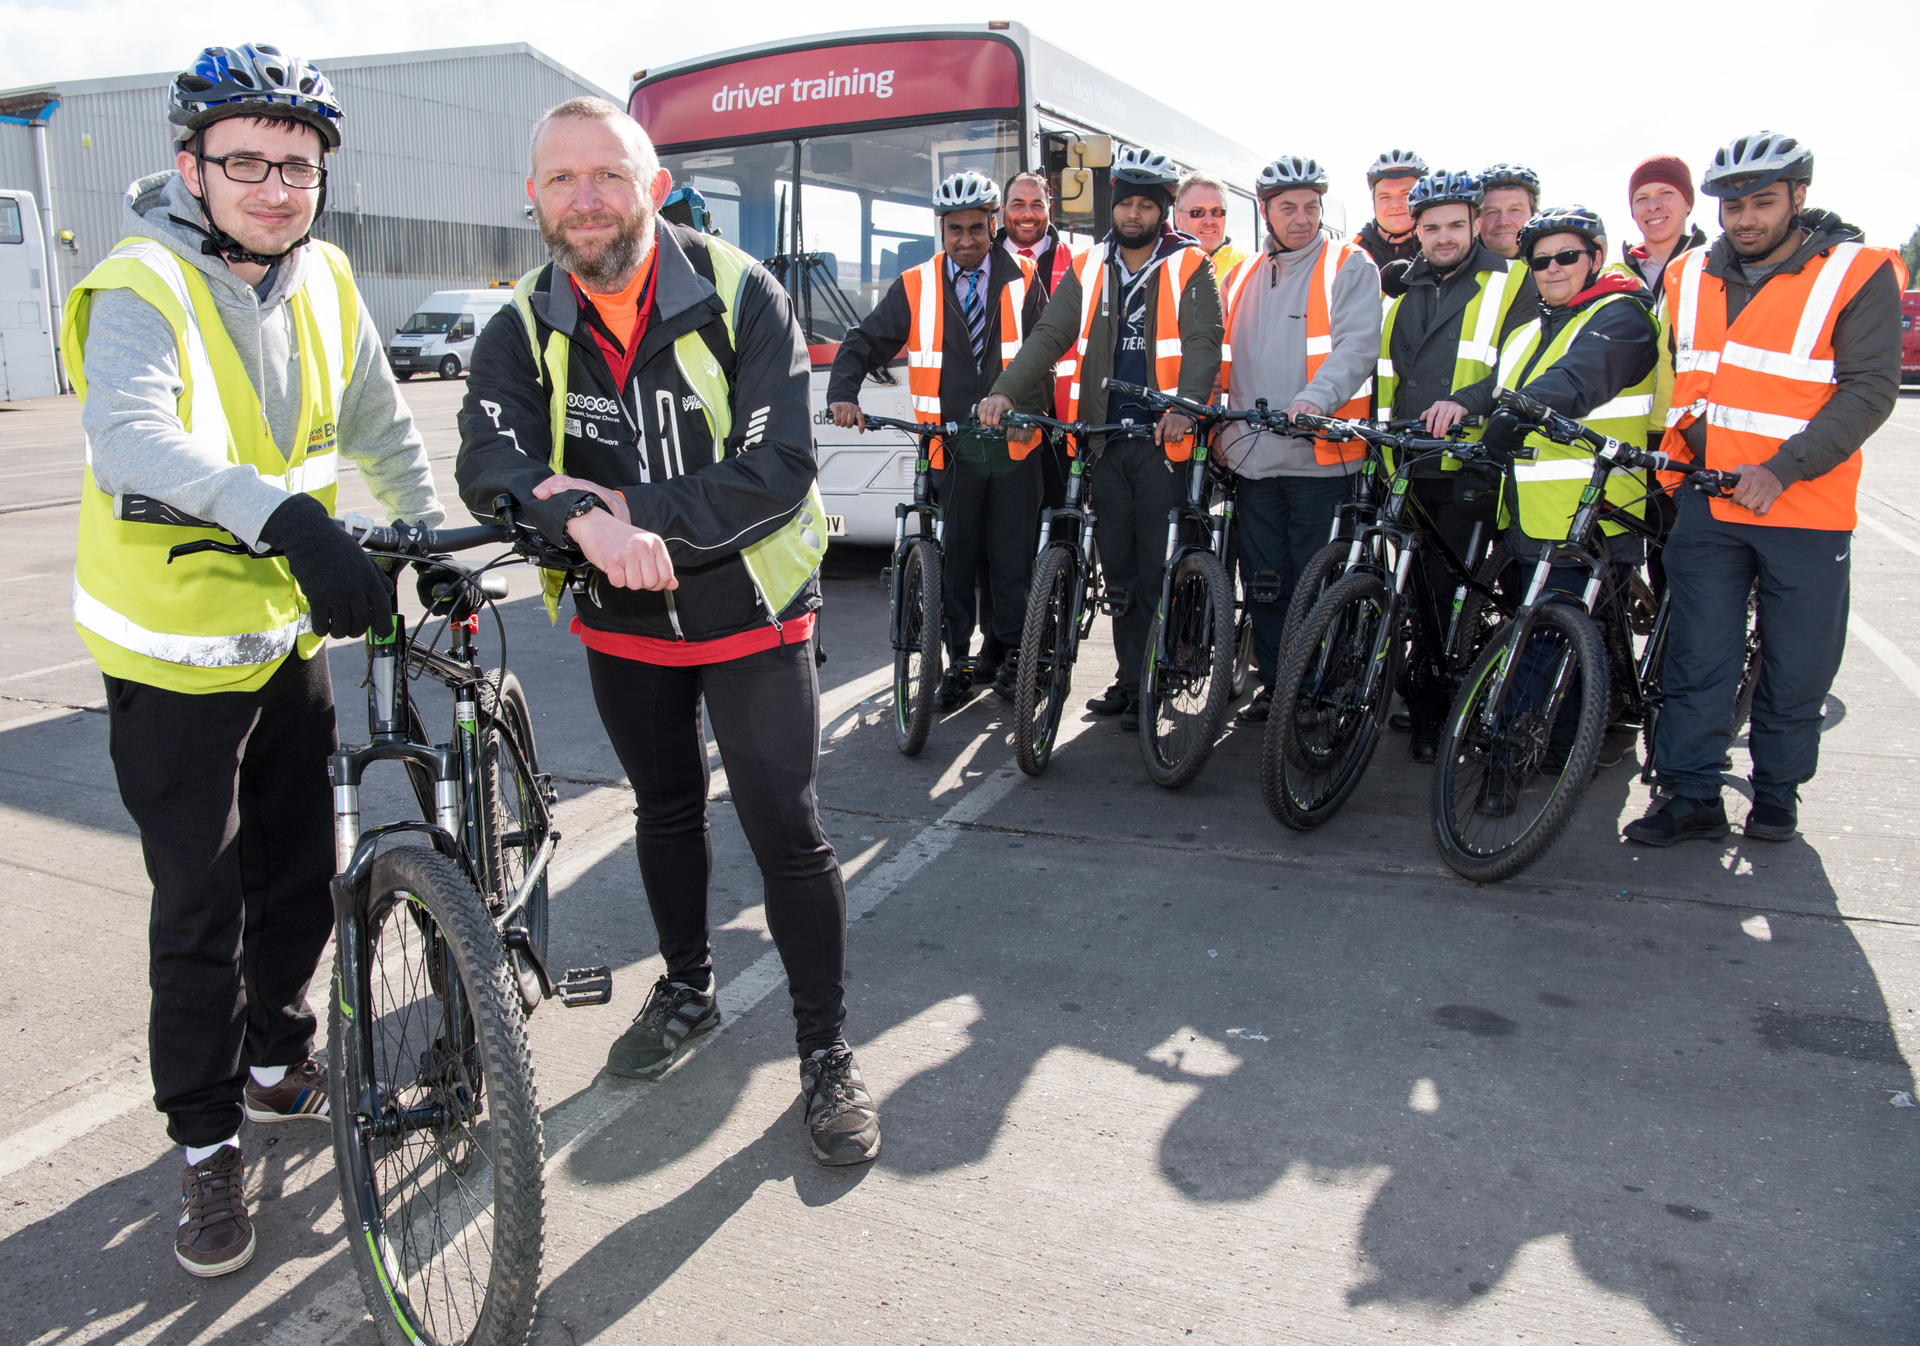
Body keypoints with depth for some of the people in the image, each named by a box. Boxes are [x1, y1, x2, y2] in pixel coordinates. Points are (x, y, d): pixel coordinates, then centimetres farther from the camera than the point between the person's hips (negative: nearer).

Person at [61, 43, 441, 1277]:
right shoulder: (141, 289, -20)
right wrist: (288, 517, -54)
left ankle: (278, 1062, 40)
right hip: (173, 657, -6)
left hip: (291, 631, 6)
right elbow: (130, 438, -39)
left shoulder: (323, 280, -1)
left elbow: (379, 427, 9)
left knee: (306, 874, 16)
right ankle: (209, 1143, 21)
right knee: (201, 910, 2)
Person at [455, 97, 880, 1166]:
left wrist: (626, 505, -29)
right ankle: (689, 991, 42)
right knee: (666, 810, 20)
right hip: (622, 619, 4)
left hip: (747, 608, -4)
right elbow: (489, 465, -22)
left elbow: (777, 470, -23)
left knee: (787, 833, -5)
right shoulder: (524, 329, -7)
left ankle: (828, 1053, 12)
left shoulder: (740, 294, -16)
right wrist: (583, 518, -41)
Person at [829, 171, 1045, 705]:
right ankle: (959, 661, 16)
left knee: (1012, 559, 3)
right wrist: (843, 393, -15)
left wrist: (1030, 406, -17)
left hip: (1014, 444, 0)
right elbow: (865, 343, 4)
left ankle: (1005, 650, 20)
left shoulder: (1022, 281, 6)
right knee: (955, 560, 3)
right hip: (952, 448, 0)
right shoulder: (915, 287, 7)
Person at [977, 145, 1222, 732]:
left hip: (1164, 440, -4)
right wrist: (1006, 389, -12)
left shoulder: (1189, 268, 3)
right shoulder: (1088, 269, 13)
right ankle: (1128, 678, 19)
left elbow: (1202, 343, -8)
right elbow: (1050, 334, 4)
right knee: (1117, 567, 8)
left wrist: (1185, 405, -26)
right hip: (1105, 440, 4)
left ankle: (1148, 684, 7)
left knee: (1156, 569, -2)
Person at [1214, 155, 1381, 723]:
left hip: (1319, 454, -5)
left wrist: (1316, 398, -29)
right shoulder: (1242, 277, 18)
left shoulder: (1350, 266, 1)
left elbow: (1358, 345, -12)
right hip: (1255, 456, 5)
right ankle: (1274, 682, 23)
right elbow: (1223, 356, 22)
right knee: (1263, 583, 10)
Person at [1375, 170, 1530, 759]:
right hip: (1406, 469, 4)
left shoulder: (1508, 284, 4)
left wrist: (1467, 400, -22)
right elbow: (1383, 377, 25)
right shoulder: (1400, 291, 18)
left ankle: (1441, 711, 4)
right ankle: (1422, 705, 19)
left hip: (1468, 468, -4)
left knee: (1454, 590, -7)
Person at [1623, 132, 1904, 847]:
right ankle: (1691, 796, 10)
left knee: (1796, 668, 7)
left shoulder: (1858, 274, -4)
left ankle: (1777, 792, 23)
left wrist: (1782, 469, -20)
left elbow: (1871, 389, -10)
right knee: (1696, 658, 2)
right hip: (1707, 501, 3)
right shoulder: (1689, 276, 9)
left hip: (1806, 511, -3)